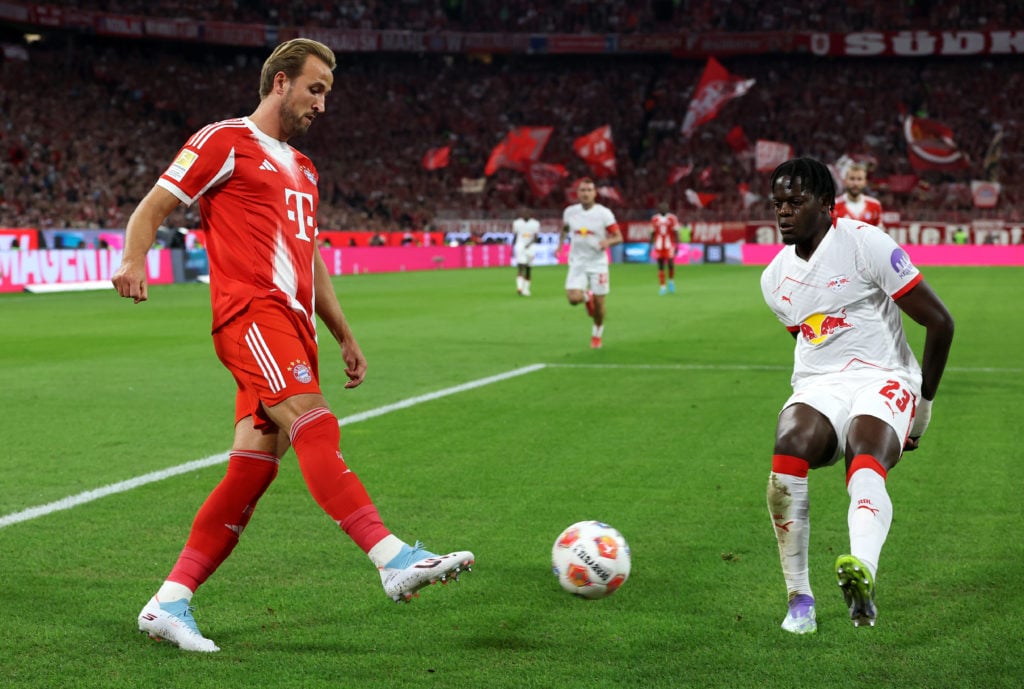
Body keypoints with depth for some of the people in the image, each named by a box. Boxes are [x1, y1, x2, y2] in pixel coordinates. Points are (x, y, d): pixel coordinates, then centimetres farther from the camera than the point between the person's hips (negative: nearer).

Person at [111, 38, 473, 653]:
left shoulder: (301, 169, 29)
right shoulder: (225, 141, 4)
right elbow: (152, 209, 0)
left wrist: (345, 336, 30)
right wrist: (134, 260, -21)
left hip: (294, 324, 8)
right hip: (251, 313, -8)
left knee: (254, 468, -1)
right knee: (314, 423, -25)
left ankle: (169, 604, 3)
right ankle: (396, 560, -37)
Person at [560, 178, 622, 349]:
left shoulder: (604, 213, -9)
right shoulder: (569, 212, 1)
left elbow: (618, 237, -7)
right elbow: (564, 229, 23)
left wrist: (608, 241, -28)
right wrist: (561, 244, 7)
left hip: (598, 263, -2)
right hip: (577, 263, 2)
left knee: (599, 304, 3)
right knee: (574, 298, -18)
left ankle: (597, 333, 31)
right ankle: (587, 297, 20)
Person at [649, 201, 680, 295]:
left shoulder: (672, 218, -2)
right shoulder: (655, 219, 6)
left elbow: (676, 233, -2)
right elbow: (652, 233, 12)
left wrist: (676, 245, -7)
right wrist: (651, 246, 10)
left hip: (669, 245, -2)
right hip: (659, 246, 2)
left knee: (671, 264, -9)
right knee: (661, 267, 3)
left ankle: (671, 280, 18)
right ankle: (662, 286, 8)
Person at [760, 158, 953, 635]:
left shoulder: (866, 244, -5)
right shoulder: (774, 277, 13)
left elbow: (939, 322, -3)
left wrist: (924, 404, 1)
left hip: (882, 378, -4)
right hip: (818, 387, 4)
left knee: (866, 466, -36)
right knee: (788, 450, -30)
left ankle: (862, 572, -62)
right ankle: (799, 599, -21)